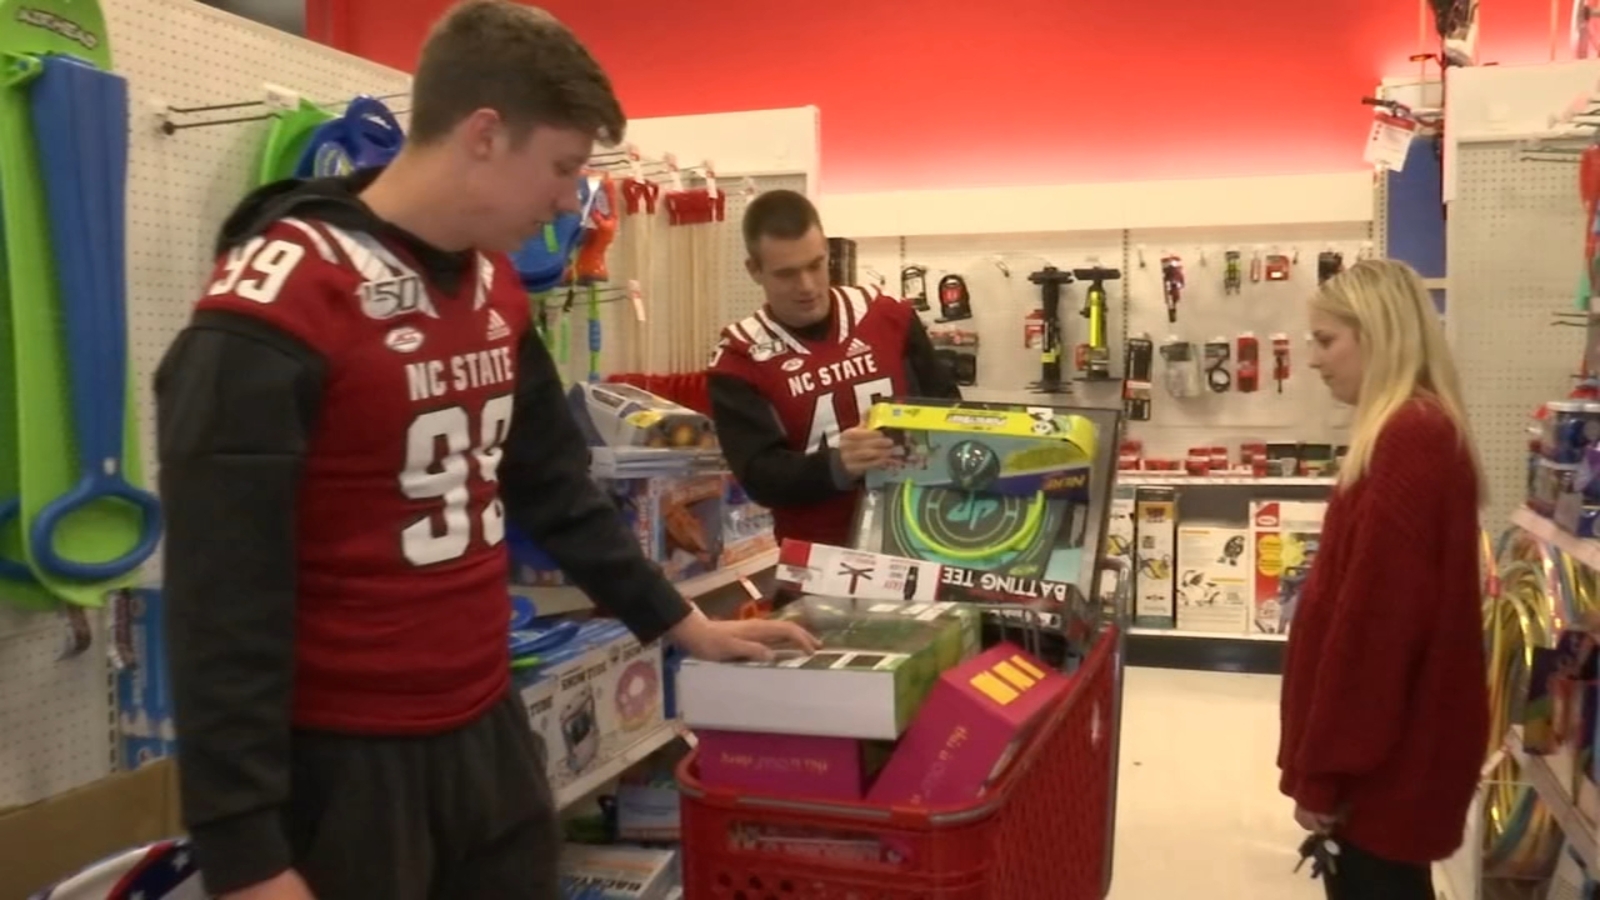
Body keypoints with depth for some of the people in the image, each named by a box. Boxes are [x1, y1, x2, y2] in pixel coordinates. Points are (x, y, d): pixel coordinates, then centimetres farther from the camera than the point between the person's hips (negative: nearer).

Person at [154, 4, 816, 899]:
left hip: (489, 730, 8)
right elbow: (222, 605, -19)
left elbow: (556, 487, 15)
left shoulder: (496, 286, 6)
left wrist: (677, 621, 16)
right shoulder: (270, 313, -19)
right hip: (343, 763, -7)